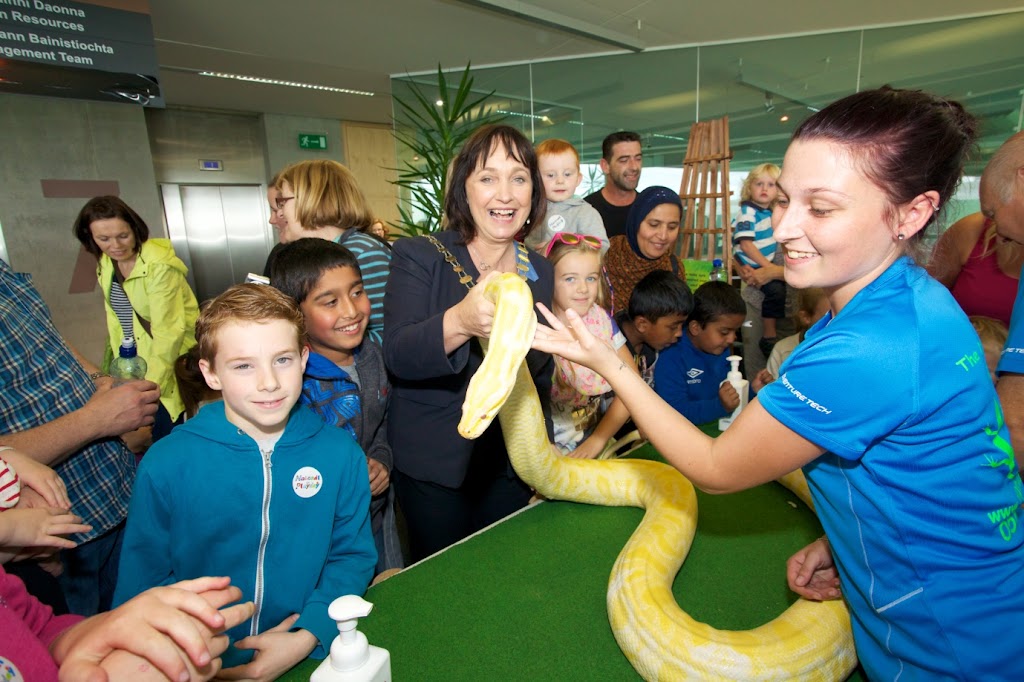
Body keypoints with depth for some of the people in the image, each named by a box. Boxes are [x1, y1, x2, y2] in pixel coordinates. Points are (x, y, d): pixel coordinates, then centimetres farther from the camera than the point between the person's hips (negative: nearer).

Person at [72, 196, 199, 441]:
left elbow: (168, 332, -24)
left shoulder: (159, 264, -20)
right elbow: (116, 315, 10)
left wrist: (151, 386, -28)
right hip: (133, 357, 6)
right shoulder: (105, 264, 4)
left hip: (170, 355, -6)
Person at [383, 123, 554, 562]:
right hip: (433, 466, -3)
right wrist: (460, 321, -41)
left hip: (511, 464, 4)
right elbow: (397, 356, -22)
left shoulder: (541, 271, 3)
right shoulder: (418, 256, -10)